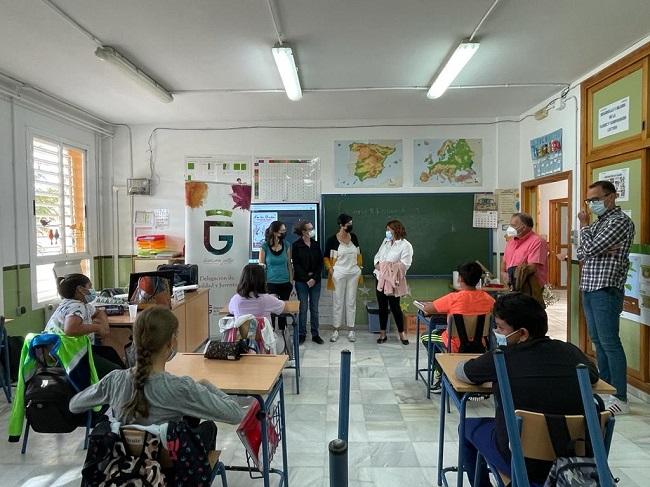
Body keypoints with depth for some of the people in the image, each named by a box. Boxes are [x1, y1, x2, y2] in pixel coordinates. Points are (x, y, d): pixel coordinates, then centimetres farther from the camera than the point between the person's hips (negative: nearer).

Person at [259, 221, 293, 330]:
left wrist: (291, 283, 6)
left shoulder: (286, 245, 1)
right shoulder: (265, 246, -7)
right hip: (270, 283, -3)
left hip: (285, 283, 3)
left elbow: (289, 265, 6)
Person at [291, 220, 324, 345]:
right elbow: (296, 264, -7)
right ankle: (302, 334, 14)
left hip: (315, 281, 3)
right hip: (302, 281, -3)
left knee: (314, 308, 8)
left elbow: (320, 262, 5)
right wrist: (306, 278, -11)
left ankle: (315, 334, 16)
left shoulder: (315, 244, 7)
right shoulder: (296, 245, -4)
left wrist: (314, 278, -7)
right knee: (303, 308, 2)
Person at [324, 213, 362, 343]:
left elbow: (358, 254, 16)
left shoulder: (353, 237, 4)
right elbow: (326, 257, -1)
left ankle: (351, 330, 18)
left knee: (351, 302, 8)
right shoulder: (332, 240, -9)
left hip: (353, 274, 4)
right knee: (338, 302, 4)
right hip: (339, 274, -4)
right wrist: (330, 269, -11)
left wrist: (359, 267, 12)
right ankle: (336, 330, 15)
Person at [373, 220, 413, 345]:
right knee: (382, 306, 11)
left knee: (395, 306, 1)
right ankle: (382, 333, 22)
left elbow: (404, 265, -16)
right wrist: (377, 264, -6)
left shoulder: (405, 245, -9)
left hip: (393, 281, -6)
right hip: (380, 278, 6)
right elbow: (377, 255, 14)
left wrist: (389, 266, -20)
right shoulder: (386, 241, 12)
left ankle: (401, 333, 20)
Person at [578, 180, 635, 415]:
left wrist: (583, 225, -2)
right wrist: (598, 251, -9)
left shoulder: (620, 221, -10)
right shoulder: (597, 223, 17)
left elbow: (590, 248, -18)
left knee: (610, 344, -5)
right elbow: (581, 253, 12)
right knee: (598, 342, 14)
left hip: (606, 291, -9)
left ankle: (620, 398, 3)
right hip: (589, 289, 9)